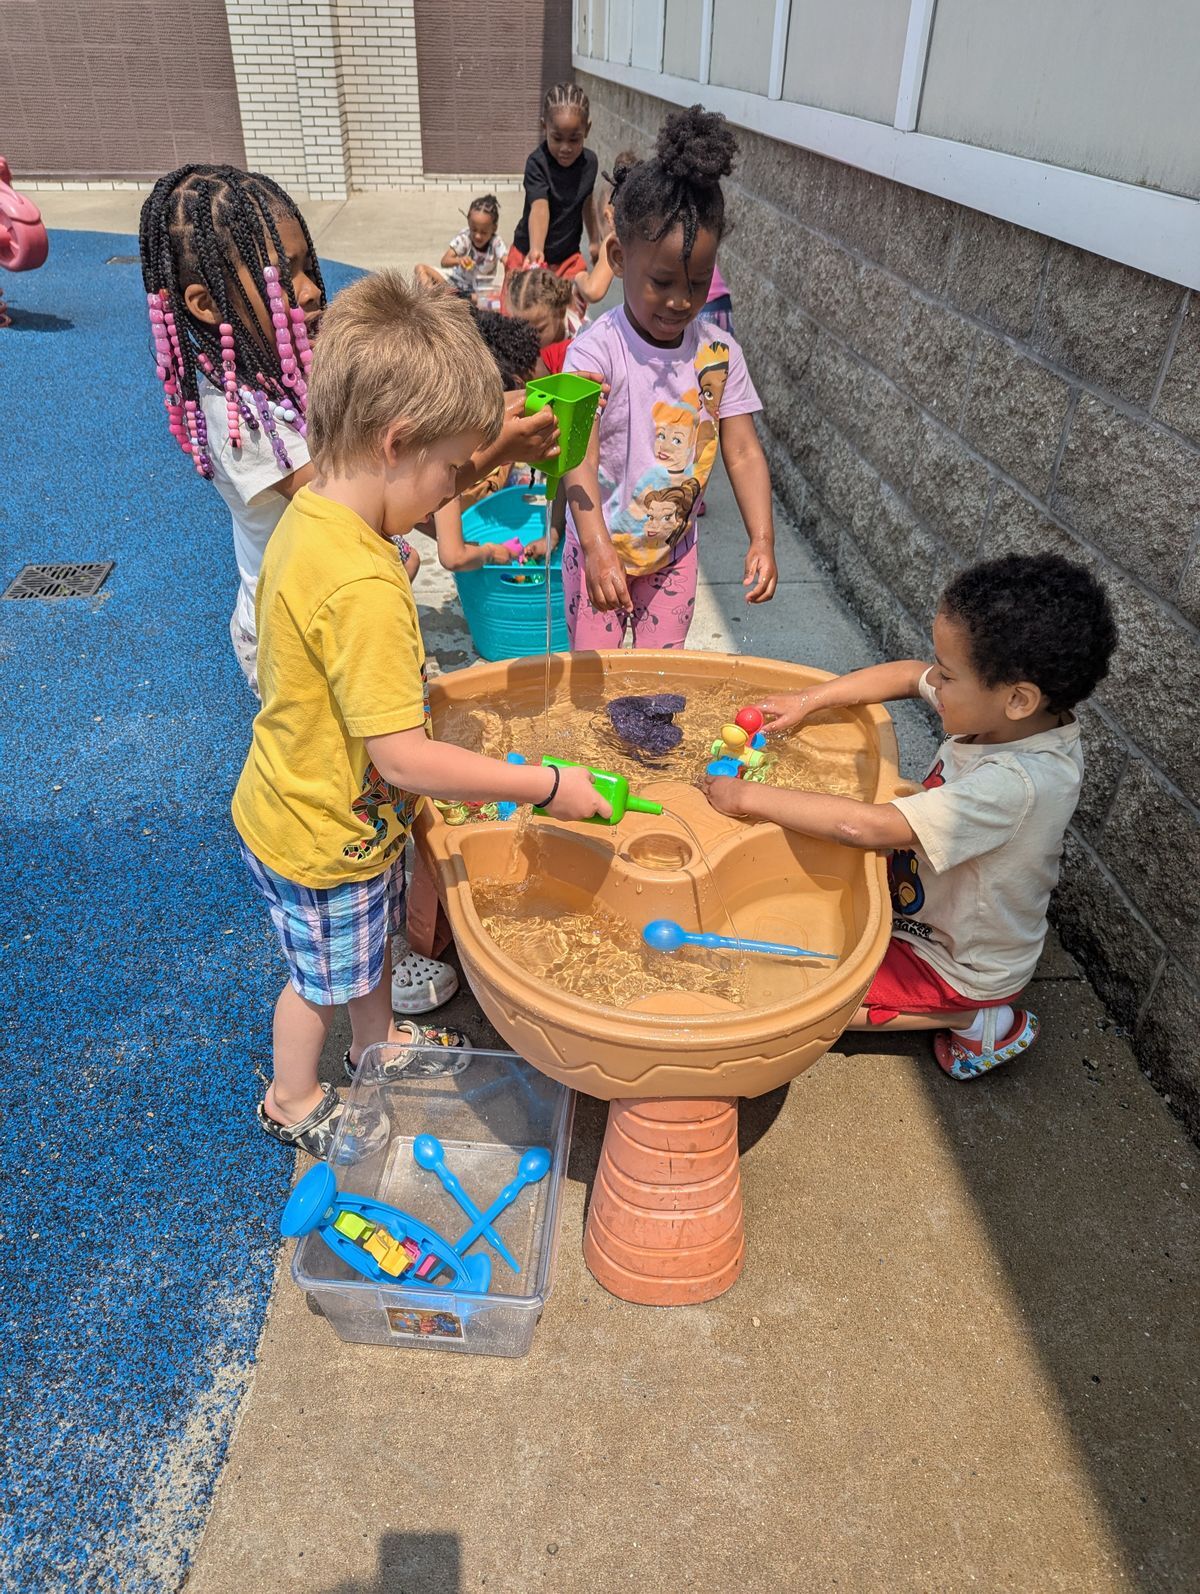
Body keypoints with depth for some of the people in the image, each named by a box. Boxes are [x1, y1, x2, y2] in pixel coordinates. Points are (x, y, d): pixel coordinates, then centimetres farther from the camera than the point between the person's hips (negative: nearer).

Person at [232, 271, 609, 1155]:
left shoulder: (311, 514, -6)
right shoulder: (363, 586, -37)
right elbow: (405, 759, -34)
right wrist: (546, 785, -27)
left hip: (323, 807, 8)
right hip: (323, 838, -8)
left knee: (373, 938, 30)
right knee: (325, 979, 18)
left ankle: (377, 1045, 57)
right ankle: (293, 1101, 46)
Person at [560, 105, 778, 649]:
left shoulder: (718, 354, -7)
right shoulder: (595, 351, -20)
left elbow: (743, 452, -8)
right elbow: (580, 458, -29)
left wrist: (762, 539, -23)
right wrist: (598, 547, -44)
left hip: (674, 549, 4)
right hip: (600, 548, -3)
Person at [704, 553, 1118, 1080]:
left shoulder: (1014, 784, -39)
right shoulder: (1016, 714, -15)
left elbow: (865, 826, -40)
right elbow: (907, 674, 1)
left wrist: (748, 796, -31)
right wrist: (807, 701, -7)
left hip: (958, 968, -8)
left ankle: (970, 1018, 0)